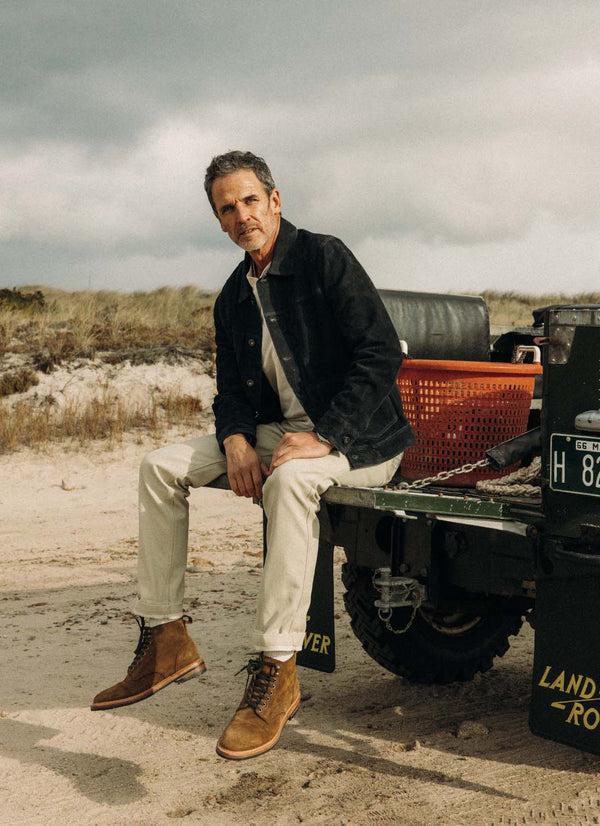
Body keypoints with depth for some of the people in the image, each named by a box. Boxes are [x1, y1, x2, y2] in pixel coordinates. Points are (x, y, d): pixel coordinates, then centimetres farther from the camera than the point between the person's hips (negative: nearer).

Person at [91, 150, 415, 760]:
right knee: (161, 466, -6)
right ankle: (164, 638, -4)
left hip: (355, 436, -7)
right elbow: (232, 389, 13)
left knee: (290, 478, -39)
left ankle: (275, 669, -34)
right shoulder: (233, 298, 12)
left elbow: (381, 355, -17)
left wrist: (321, 437, -26)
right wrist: (236, 441, -11)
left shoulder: (325, 258, -9)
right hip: (275, 430, 7)